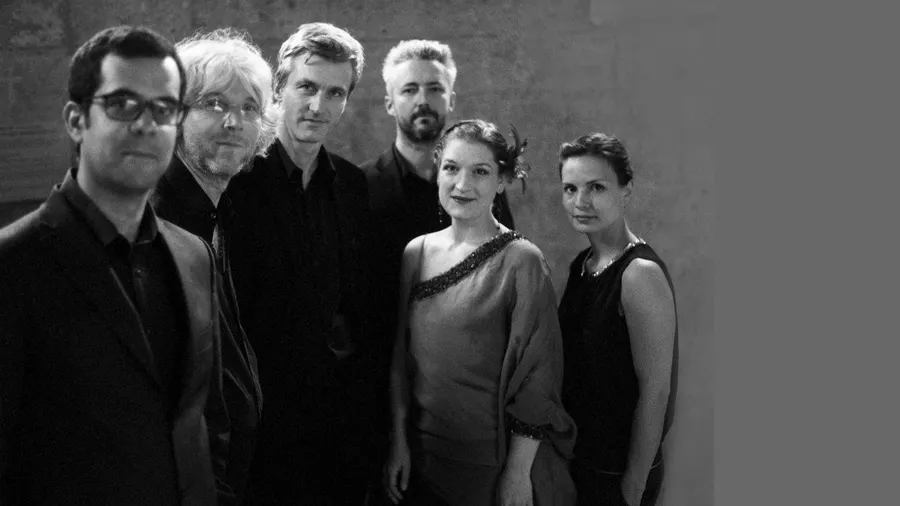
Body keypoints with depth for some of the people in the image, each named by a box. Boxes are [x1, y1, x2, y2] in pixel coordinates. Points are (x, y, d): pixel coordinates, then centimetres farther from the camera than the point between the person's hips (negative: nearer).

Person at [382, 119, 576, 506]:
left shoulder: (522, 261, -12)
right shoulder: (416, 252, 2)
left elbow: (536, 376, -11)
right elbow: (401, 356, 7)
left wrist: (518, 474, -12)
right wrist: (399, 441, 3)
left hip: (494, 460, -4)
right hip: (421, 457, 4)